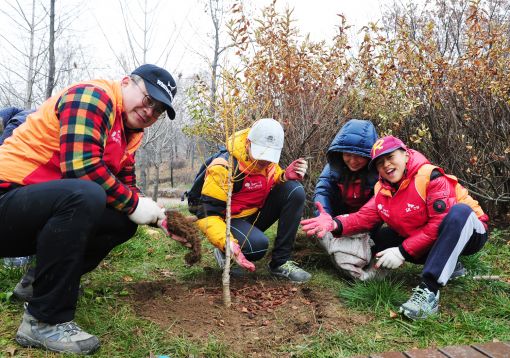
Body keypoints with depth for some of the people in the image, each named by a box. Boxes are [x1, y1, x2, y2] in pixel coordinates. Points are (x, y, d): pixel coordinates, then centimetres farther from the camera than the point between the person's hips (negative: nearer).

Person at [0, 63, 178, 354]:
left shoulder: (130, 133, 15)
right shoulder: (93, 96, -13)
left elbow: (126, 185, 13)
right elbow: (81, 165, -26)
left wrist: (157, 216, -4)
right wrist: (133, 202, -19)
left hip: (46, 207, 9)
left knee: (125, 220, 0)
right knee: (84, 194, -34)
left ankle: (43, 279, 12)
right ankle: (46, 322, -21)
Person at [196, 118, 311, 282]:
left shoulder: (268, 159, -6)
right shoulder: (225, 166, -26)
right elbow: (206, 214, -26)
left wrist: (287, 176, -16)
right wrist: (228, 244, -41)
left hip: (257, 213, 7)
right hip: (231, 220, -6)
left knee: (295, 190, -17)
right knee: (257, 244, -38)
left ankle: (281, 262, -12)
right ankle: (224, 252, 0)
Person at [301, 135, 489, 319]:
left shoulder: (430, 176, -22)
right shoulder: (383, 189, -1)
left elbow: (441, 224, -27)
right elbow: (365, 217, -12)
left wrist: (403, 252, -29)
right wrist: (336, 224, -32)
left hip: (468, 231, -6)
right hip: (425, 241, 7)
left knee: (459, 211, -37)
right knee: (382, 239, -4)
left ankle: (429, 289, -40)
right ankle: (448, 263, 2)